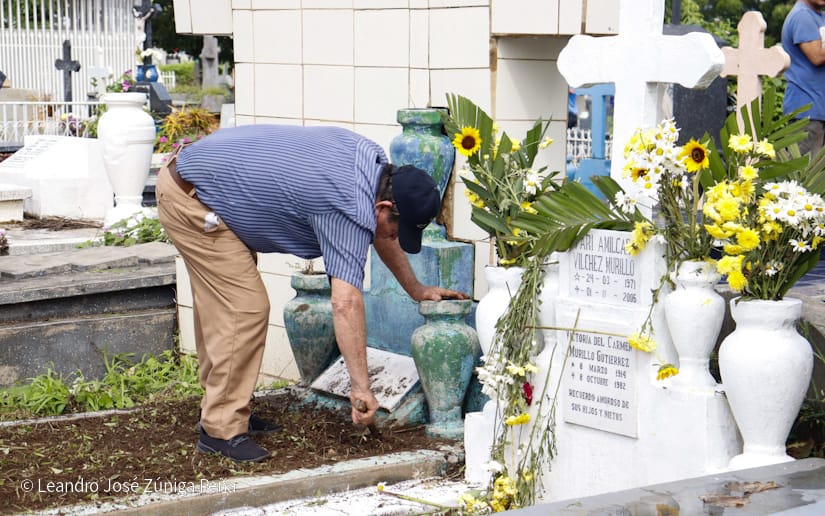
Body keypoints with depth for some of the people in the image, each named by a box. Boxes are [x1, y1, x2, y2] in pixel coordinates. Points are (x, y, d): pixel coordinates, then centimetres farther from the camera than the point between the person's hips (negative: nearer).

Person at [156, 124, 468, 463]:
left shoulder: (372, 159, 2)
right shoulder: (351, 212, -26)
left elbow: (382, 233, 20)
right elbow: (346, 303, -31)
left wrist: (416, 290, 25)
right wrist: (361, 388, -30)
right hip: (190, 198, -10)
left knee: (217, 306, 17)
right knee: (244, 309, -11)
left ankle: (219, 408, 28)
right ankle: (221, 431, -4)